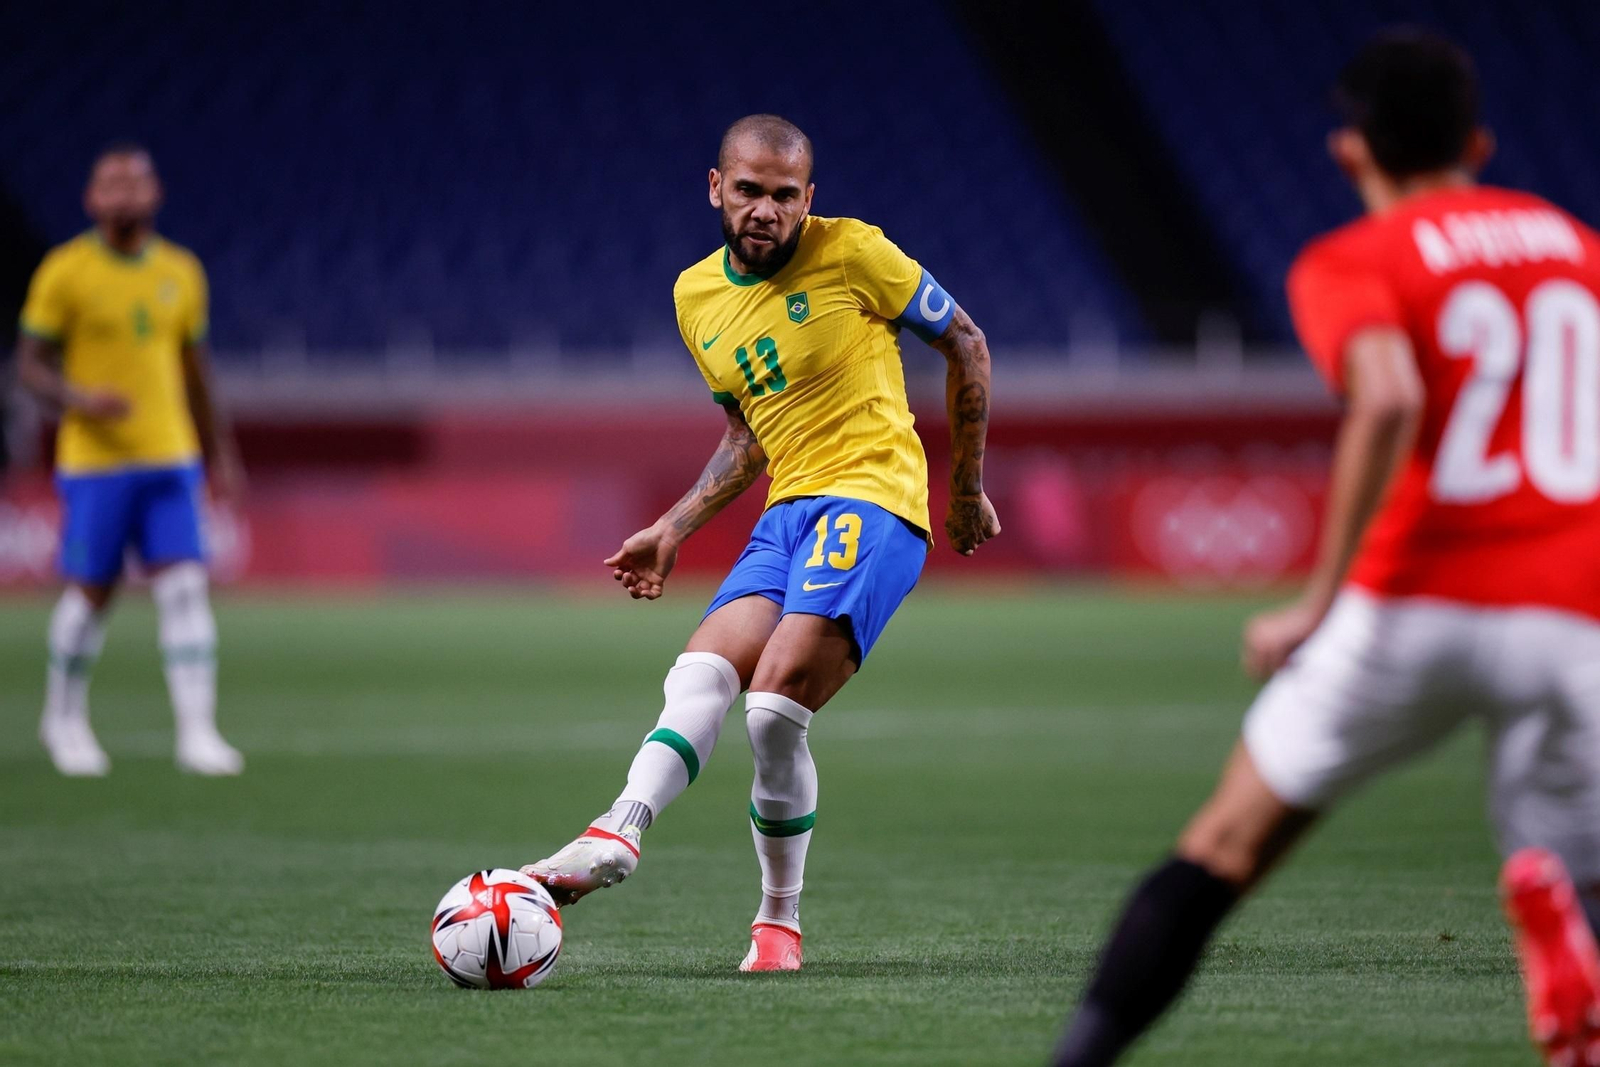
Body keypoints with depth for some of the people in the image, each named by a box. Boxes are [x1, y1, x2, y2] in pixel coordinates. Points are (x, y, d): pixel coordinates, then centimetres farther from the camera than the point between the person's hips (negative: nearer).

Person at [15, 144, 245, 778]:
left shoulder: (181, 272, 8)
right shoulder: (64, 272, -5)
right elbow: (30, 365, -3)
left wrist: (221, 457, 18)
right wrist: (80, 400, -23)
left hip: (170, 461, 3)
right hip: (94, 462, -3)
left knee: (186, 589, -8)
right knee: (91, 593, 3)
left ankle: (197, 735, -11)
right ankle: (64, 719, 25)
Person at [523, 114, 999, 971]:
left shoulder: (852, 252, -6)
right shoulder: (697, 296, 13)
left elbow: (965, 345, 5)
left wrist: (967, 489, 9)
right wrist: (674, 529, 18)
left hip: (872, 499, -6)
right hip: (786, 511, 6)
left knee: (776, 707, -21)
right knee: (700, 675, -17)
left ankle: (779, 922, -10)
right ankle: (615, 837, -32)